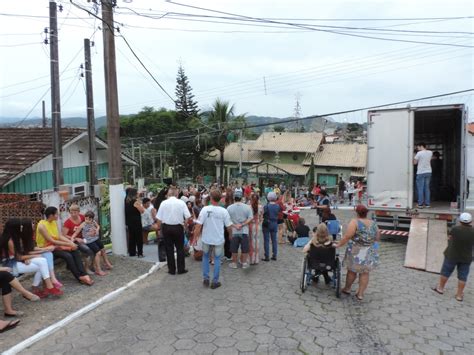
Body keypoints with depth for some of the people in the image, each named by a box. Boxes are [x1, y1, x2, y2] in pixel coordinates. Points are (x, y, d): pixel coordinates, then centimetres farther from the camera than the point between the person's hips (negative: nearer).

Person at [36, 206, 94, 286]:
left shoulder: (54, 222, 4)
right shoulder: (42, 225, -20)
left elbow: (60, 236, 0)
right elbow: (52, 241, -22)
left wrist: (71, 242, -16)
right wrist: (68, 244, -22)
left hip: (55, 245, 7)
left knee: (76, 251, -14)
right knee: (68, 255, -27)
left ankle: (83, 274, -20)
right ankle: (80, 278, -16)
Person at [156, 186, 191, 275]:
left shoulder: (163, 203, -5)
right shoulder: (181, 203, -7)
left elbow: (159, 219, -4)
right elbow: (188, 217, -11)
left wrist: (159, 227, 10)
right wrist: (184, 224, 5)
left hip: (166, 227, 1)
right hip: (178, 227, -1)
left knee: (169, 249, 10)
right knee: (180, 248, 11)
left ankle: (172, 269, 16)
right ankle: (181, 269, 14)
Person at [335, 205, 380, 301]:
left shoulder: (355, 222, -14)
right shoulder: (373, 223, 3)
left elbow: (347, 237, -21)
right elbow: (377, 238, 11)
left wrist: (339, 244, -13)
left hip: (356, 252, -4)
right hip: (370, 253, 4)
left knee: (352, 270, 13)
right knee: (365, 272, 10)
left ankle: (347, 289, 30)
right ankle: (360, 294, 16)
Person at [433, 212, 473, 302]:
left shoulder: (455, 229, -17)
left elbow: (449, 238, -3)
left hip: (452, 255, -1)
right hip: (466, 257, 2)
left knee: (446, 271, 14)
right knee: (462, 276, 11)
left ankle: (440, 288, 28)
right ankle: (459, 295, 18)